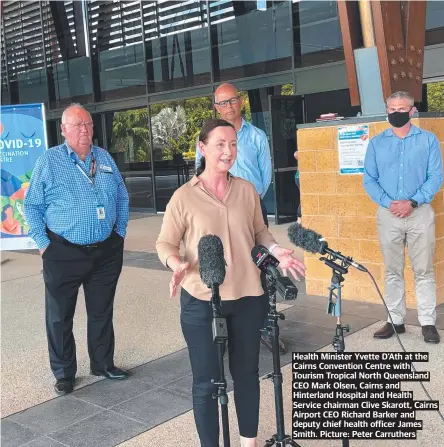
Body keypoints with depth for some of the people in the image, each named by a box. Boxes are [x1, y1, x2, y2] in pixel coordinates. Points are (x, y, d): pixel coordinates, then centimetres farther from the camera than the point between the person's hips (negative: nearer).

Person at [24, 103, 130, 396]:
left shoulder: (105, 158, 8)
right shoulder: (49, 161, -4)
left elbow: (122, 198, 15)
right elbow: (32, 206, -3)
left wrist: (120, 230, 7)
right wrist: (43, 243, -9)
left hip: (106, 251, 4)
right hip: (63, 253, -3)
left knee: (102, 312, 15)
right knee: (60, 317, 5)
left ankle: (103, 364, 31)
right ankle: (64, 374, 21)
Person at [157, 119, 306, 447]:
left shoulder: (247, 190, 2)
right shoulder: (184, 196, -8)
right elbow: (165, 243, -2)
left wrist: (277, 251, -5)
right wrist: (177, 264, -22)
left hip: (248, 297, 4)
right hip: (202, 301, -3)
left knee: (247, 372, 18)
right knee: (206, 380, 5)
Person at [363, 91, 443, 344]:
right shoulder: (376, 143, 7)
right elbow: (369, 180, 3)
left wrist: (412, 202, -15)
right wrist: (387, 203, -13)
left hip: (420, 212, -2)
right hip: (388, 214, 2)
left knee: (424, 270, 1)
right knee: (393, 271, 8)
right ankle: (395, 321, 17)